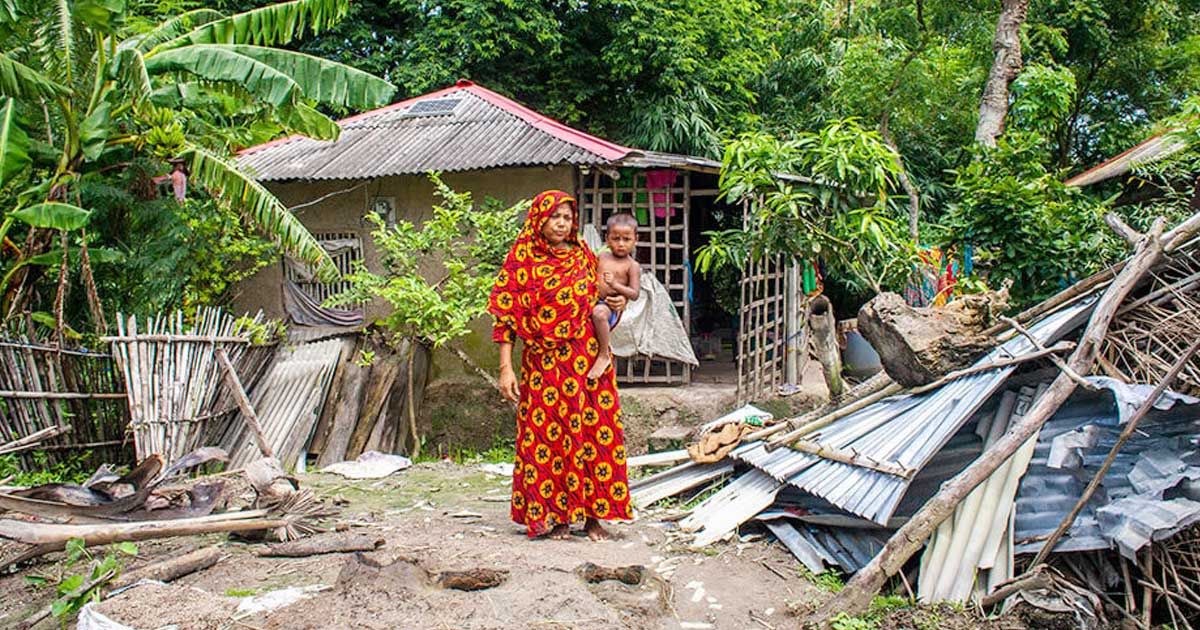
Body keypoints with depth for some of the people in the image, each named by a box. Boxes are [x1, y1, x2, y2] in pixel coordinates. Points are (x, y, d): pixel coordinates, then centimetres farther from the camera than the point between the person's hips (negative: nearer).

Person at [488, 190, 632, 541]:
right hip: (544, 364, -3)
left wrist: (617, 305, -1)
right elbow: (506, 316, -3)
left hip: (587, 362, 3)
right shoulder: (522, 261, 0)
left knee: (594, 432, 1)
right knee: (546, 435, 1)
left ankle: (592, 516, 11)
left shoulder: (585, 257, 10)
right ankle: (555, 516, 14)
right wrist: (506, 368, -10)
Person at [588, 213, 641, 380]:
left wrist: (615, 284, -22)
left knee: (599, 312, -39)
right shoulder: (602, 257, 14)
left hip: (611, 307, -8)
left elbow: (634, 294, -10)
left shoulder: (632, 266, -2)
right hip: (592, 303, 8)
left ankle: (604, 355, -23)